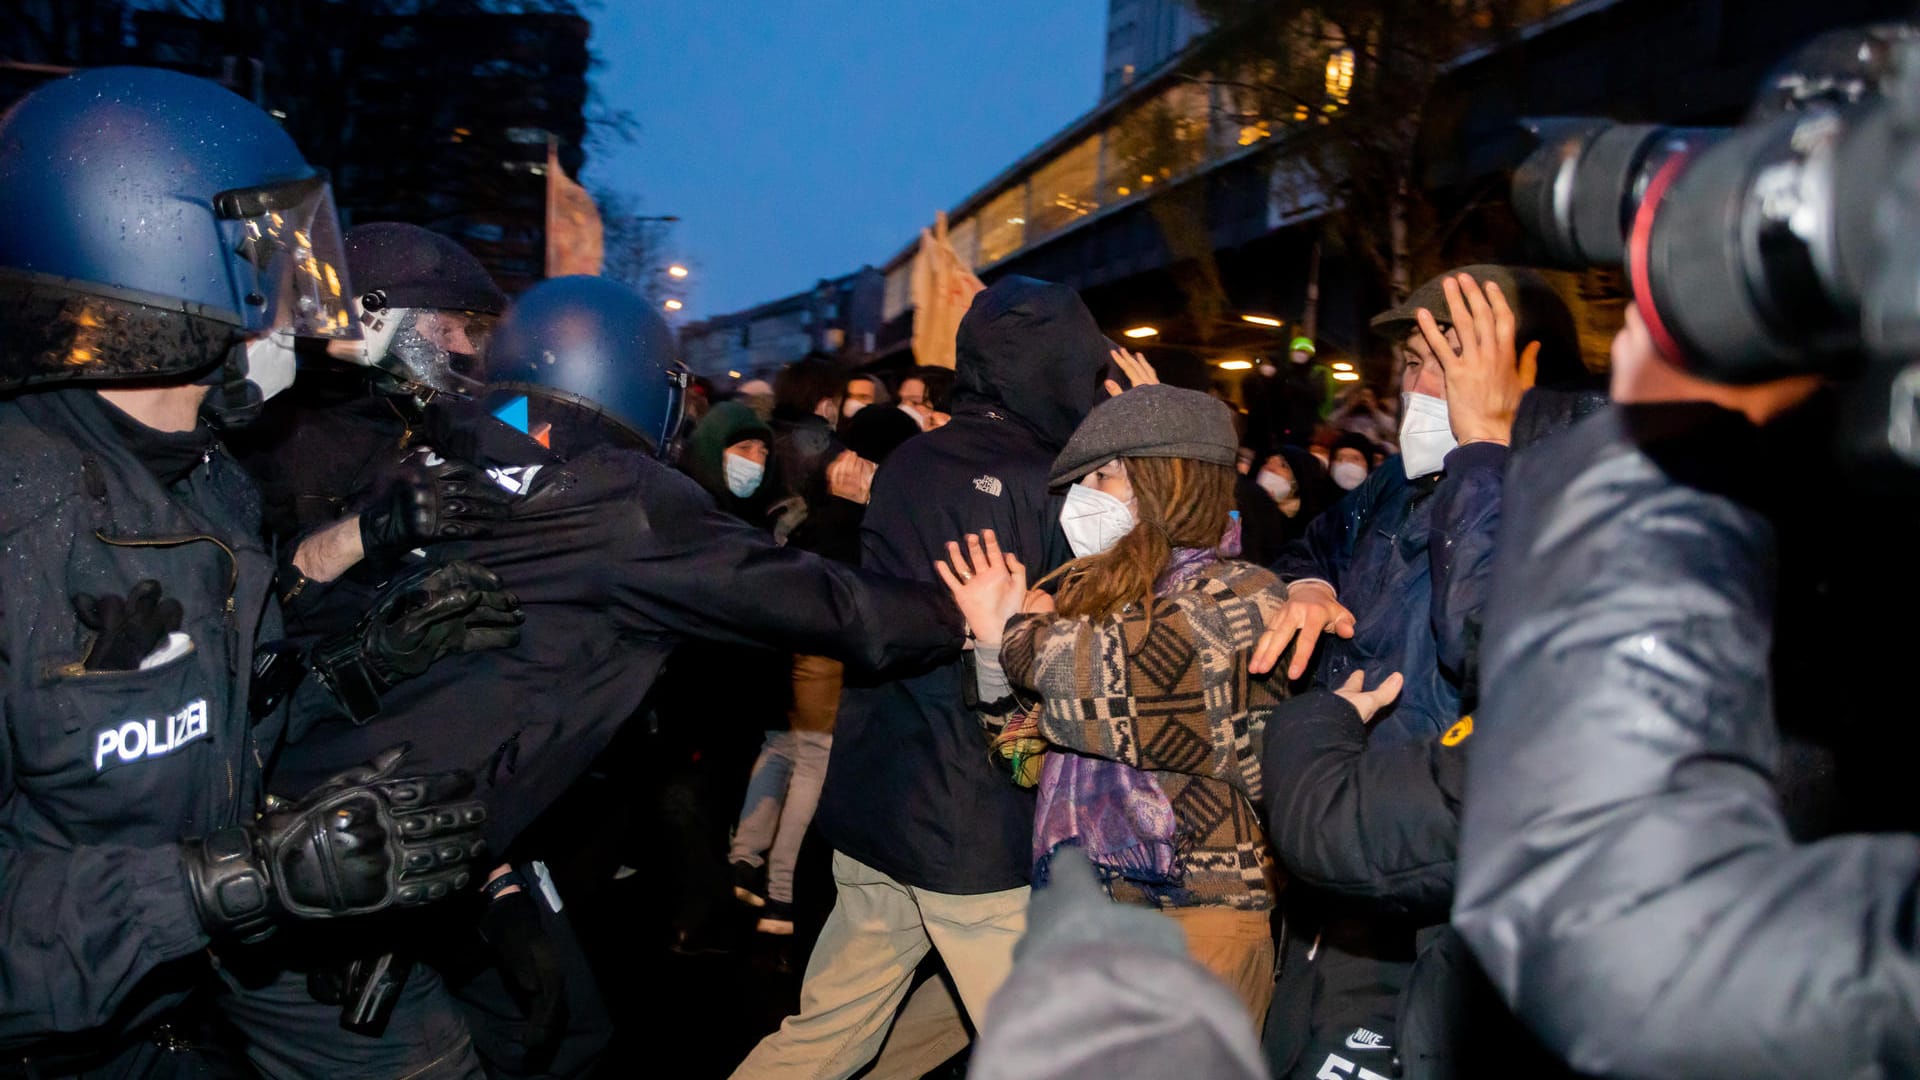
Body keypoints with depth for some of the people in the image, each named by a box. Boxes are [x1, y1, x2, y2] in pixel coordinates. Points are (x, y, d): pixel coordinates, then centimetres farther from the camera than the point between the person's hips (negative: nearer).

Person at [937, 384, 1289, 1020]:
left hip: (1196, 910, -6)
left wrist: (1021, 634, -6)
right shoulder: (1086, 592, 12)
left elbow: (1118, 677, -24)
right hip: (1082, 903, 6)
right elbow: (1021, 745, 13)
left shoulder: (1237, 596, -8)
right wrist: (992, 643, -3)